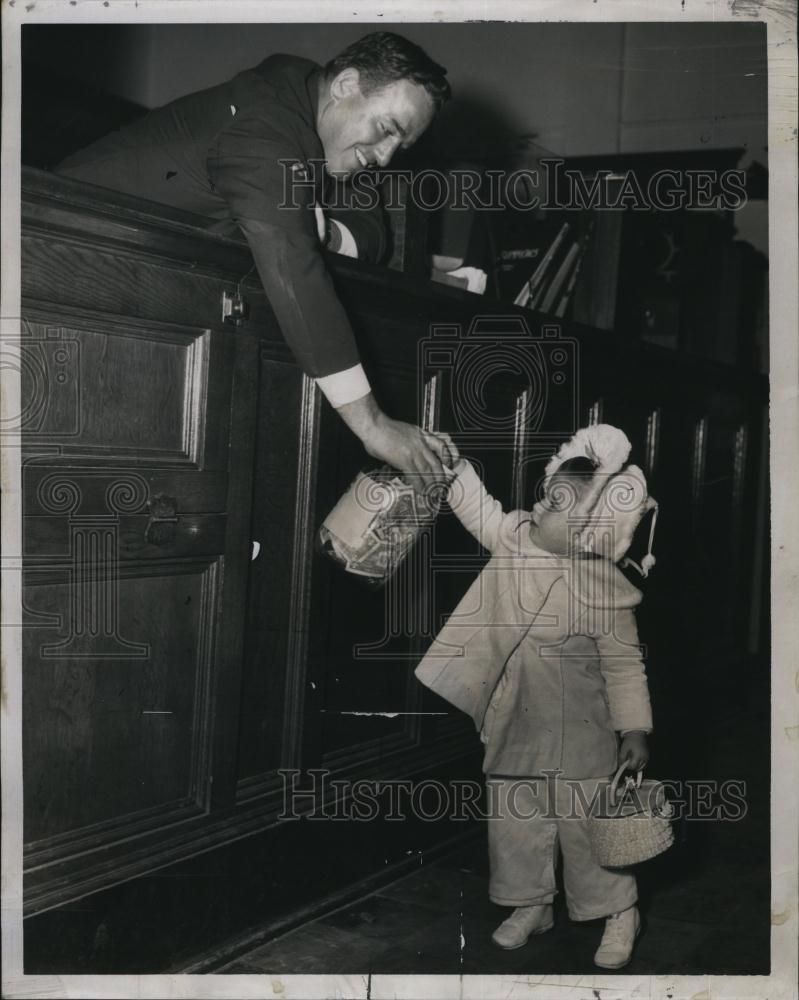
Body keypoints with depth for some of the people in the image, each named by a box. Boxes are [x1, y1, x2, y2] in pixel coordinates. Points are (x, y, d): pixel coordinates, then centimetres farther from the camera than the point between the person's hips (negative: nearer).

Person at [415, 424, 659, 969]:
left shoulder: (604, 587, -20)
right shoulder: (512, 537, -7)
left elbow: (623, 662, -13)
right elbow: (471, 498, 5)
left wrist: (636, 728, -12)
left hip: (578, 728, -5)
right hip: (515, 722, 5)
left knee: (588, 820, 7)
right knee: (515, 816, 16)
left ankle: (620, 914, 28)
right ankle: (531, 904, 37)